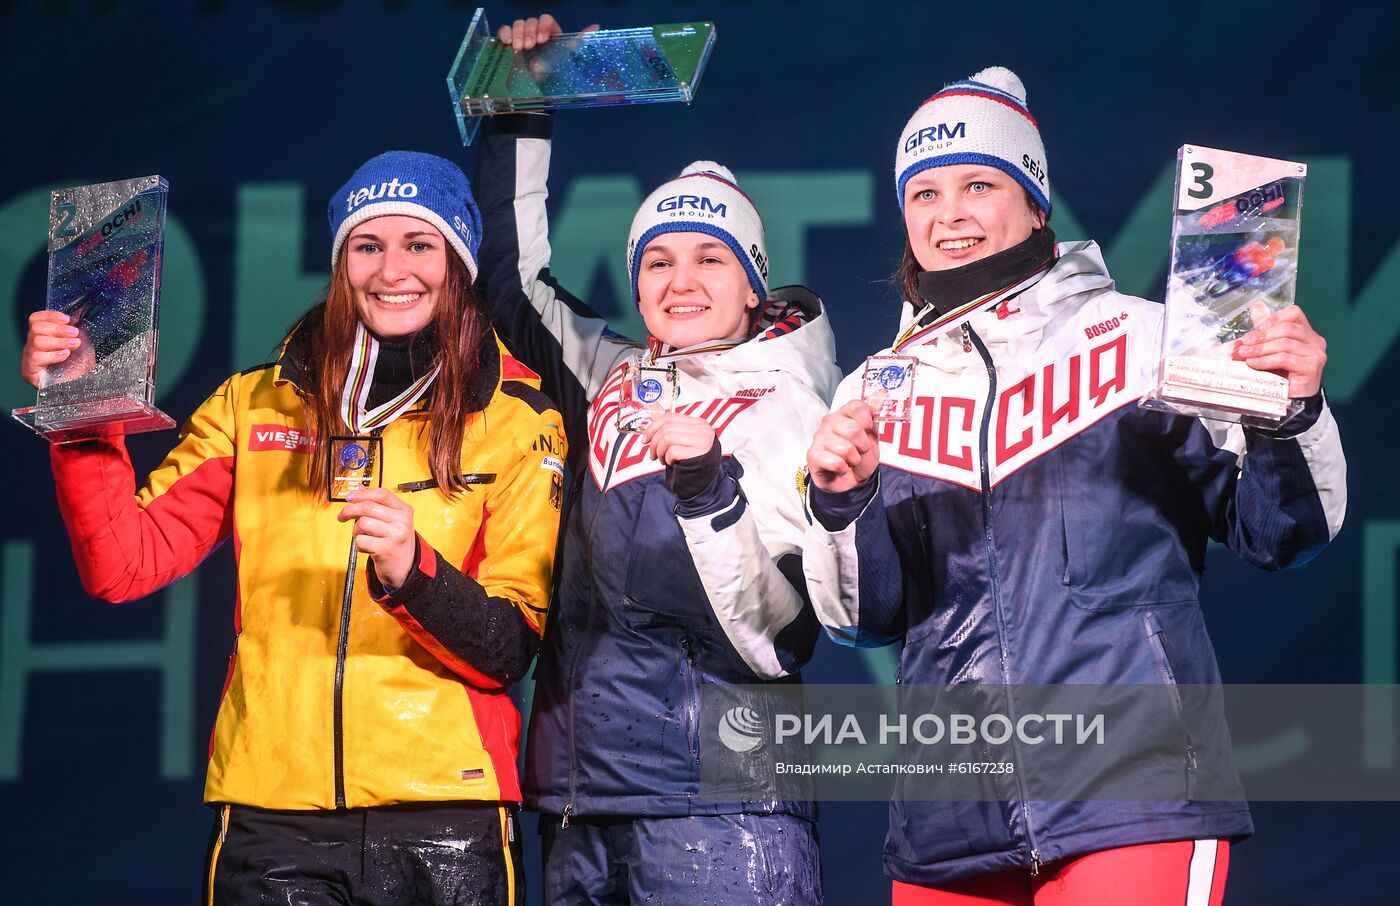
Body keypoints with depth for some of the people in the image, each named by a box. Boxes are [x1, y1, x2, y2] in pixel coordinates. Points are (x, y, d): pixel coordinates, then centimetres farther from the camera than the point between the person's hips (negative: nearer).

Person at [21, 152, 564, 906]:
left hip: (444, 822, -1)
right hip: (272, 811, 1)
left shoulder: (519, 423, 3)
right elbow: (124, 564, 1)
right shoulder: (253, 406, 9)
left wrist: (413, 572, -21)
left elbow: (510, 650, -3)